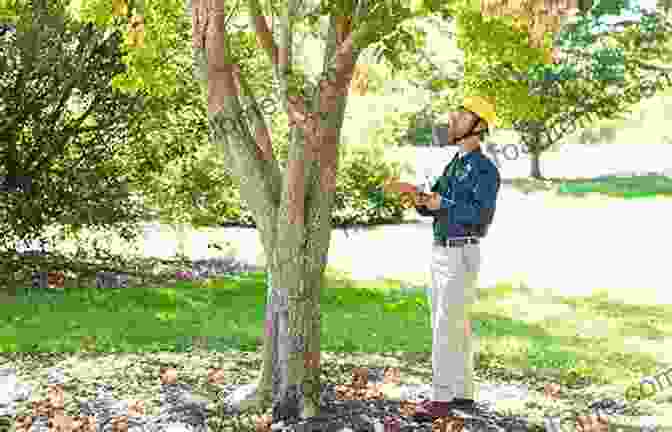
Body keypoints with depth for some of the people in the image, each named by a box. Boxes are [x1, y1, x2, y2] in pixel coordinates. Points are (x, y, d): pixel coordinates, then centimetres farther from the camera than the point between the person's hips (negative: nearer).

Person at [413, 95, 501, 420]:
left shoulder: (484, 169, -12)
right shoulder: (454, 165, 17)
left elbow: (482, 213, -25)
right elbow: (433, 206, 14)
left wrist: (443, 204, -28)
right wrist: (421, 201, -8)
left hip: (461, 256, -9)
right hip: (441, 253, 9)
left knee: (446, 328, -9)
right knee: (455, 326, 12)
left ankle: (442, 399, -3)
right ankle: (462, 393, 20)